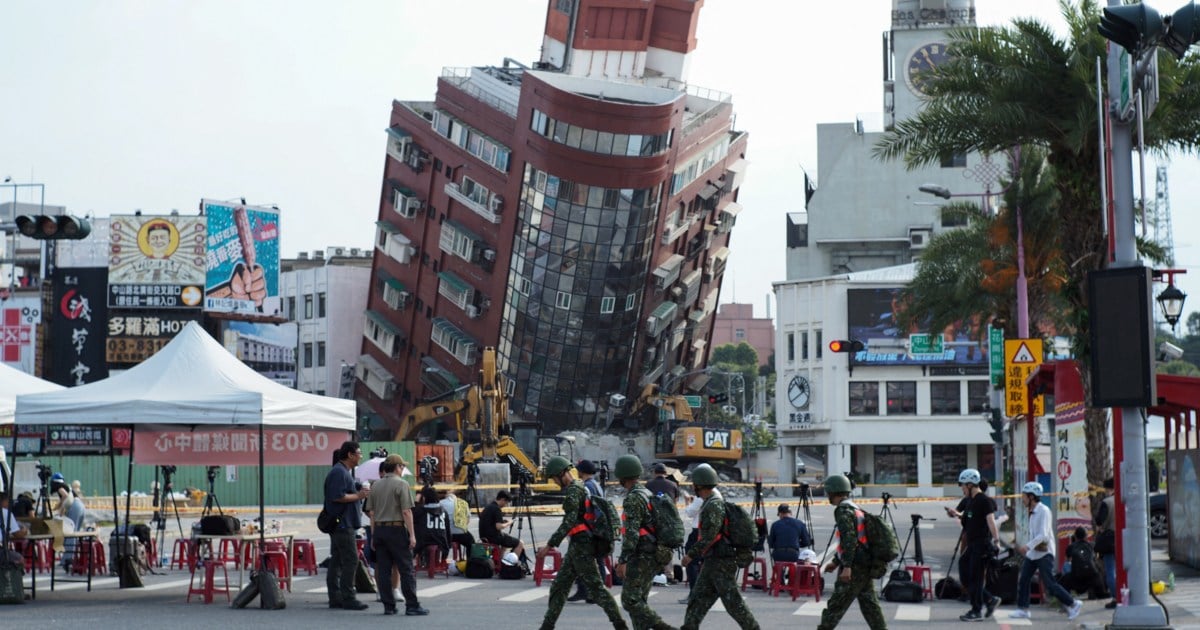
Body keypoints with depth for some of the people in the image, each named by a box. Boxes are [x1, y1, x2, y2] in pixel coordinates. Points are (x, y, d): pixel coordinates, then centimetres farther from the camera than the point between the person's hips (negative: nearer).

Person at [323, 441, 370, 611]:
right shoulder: (339, 472, -15)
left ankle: (335, 598, 13)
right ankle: (348, 598, -9)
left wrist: (359, 492, 11)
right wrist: (358, 496, -13)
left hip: (340, 524, 11)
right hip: (342, 524, -11)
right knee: (351, 560, -10)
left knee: (336, 561, 10)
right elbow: (338, 497, -23)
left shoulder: (344, 472, 19)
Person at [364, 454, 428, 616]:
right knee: (406, 570, -3)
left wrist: (374, 535, 18)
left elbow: (372, 513, 13)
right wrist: (412, 535, -11)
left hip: (379, 530, 6)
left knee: (383, 570, 6)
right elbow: (406, 512, -13)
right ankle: (412, 605, -6)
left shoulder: (376, 486, 11)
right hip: (397, 530, -6)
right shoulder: (401, 484, -7)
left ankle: (388, 606, 6)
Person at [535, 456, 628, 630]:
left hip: (580, 545, -10)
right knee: (559, 586, 12)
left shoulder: (572, 491, -15)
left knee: (596, 587, -8)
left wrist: (550, 545, -23)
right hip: (578, 545, 10)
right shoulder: (580, 487, 16)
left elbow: (569, 522, -23)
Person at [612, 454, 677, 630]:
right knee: (639, 601, 12)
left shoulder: (633, 498, -14)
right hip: (655, 555, 9)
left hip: (641, 556, -9)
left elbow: (631, 533, -21)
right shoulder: (649, 494, 16)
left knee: (630, 600, -8)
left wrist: (623, 561, -20)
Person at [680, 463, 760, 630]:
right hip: (712, 562, 10)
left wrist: (691, 554, -19)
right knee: (698, 598, 9)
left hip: (721, 562, -10)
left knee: (733, 602, -5)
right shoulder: (711, 503, 15)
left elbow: (709, 536, -23)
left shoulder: (714, 505, -17)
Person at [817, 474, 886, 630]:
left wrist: (847, 566, -25)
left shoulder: (843, 510, -11)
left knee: (835, 605, -3)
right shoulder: (855, 508, 19)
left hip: (855, 568, -9)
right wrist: (836, 561, 30)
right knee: (870, 605, 8)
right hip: (866, 566, 9)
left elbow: (849, 539, -22)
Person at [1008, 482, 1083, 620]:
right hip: (1032, 553, 9)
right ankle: (1023, 609, 9)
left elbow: (1043, 535, -24)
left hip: (1044, 553, -9)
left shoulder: (1043, 511, -16)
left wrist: (1027, 546, -29)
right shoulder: (1033, 512, 11)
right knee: (1023, 580, 3)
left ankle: (1073, 604, 4)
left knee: (1050, 584, -8)